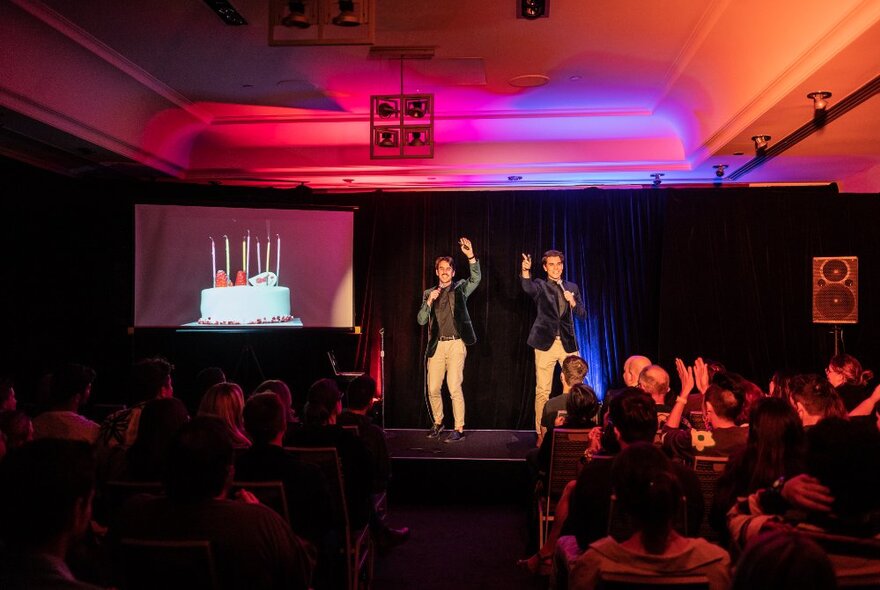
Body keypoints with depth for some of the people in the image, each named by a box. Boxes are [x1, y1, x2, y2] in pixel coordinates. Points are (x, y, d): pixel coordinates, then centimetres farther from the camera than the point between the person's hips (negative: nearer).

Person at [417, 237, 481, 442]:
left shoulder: (460, 288, 6)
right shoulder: (429, 293, 13)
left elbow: (475, 279, -13)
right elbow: (421, 320, 5)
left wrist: (471, 256, -26)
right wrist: (429, 301, -10)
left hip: (456, 343, -3)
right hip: (436, 345, 3)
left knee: (454, 388, -10)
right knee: (433, 389, 5)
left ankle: (459, 429, 0)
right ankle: (437, 422, 27)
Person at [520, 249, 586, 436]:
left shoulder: (572, 287, 14)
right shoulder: (540, 286, 4)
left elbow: (582, 314, 12)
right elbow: (527, 287, -20)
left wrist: (572, 301, -8)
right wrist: (525, 270, -40)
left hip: (568, 343, 3)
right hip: (546, 343, -3)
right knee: (542, 391, 0)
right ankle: (541, 433, 8)